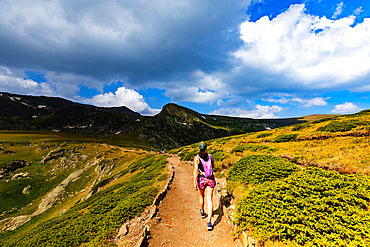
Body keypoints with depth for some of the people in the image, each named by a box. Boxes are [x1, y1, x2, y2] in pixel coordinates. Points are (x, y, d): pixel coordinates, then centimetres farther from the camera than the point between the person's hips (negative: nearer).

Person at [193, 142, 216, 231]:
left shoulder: (197, 157, -10)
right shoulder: (210, 156, -2)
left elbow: (196, 170, -20)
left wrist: (195, 182, -20)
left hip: (201, 179, -1)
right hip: (210, 179, 1)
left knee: (201, 196, 25)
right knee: (209, 200, 4)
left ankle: (202, 212, 48)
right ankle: (209, 222, -4)